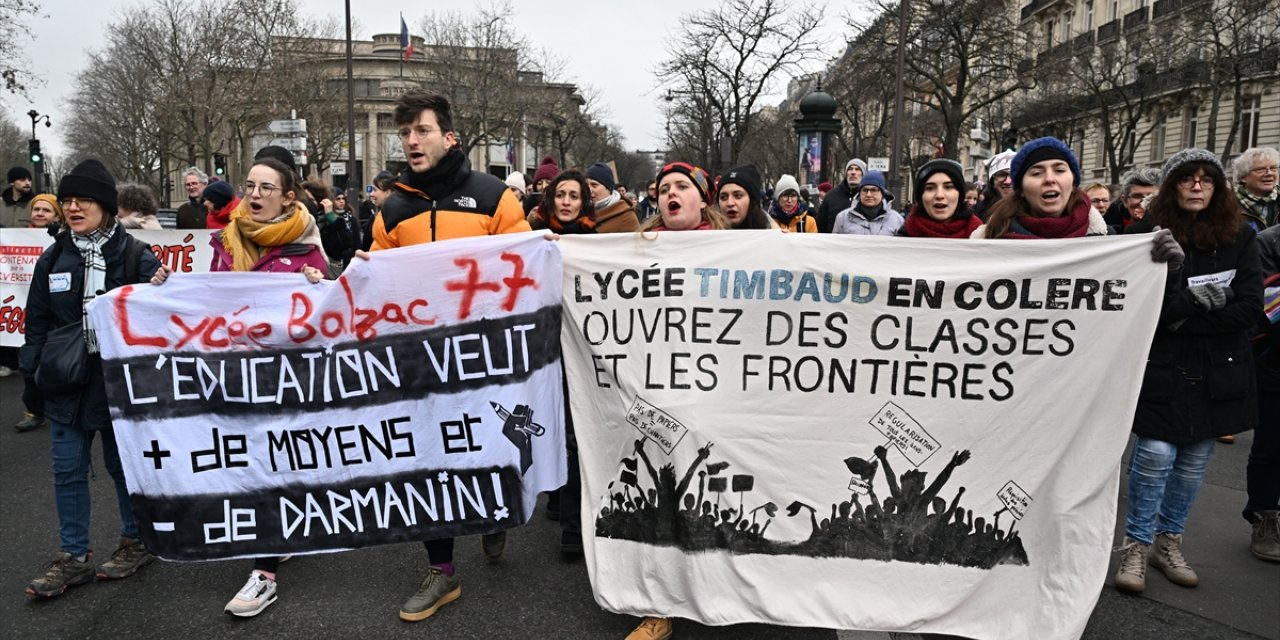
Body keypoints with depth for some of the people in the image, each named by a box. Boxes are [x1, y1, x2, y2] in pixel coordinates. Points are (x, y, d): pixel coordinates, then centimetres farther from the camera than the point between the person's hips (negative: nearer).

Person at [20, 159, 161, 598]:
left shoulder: (136, 257, -9)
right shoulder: (54, 258, 5)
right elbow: (37, 322, 11)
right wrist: (30, 373, 7)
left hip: (119, 381, -4)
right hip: (66, 383, 4)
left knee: (122, 464, 10)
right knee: (68, 470, 8)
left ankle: (135, 542, 28)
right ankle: (73, 557, 21)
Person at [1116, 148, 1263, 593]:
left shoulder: (1240, 236, 4)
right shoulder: (1146, 235, -4)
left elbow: (1249, 306, -5)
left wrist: (1183, 319, -13)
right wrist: (1196, 300, -20)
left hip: (1218, 369, 3)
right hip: (1161, 367, -3)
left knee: (1195, 458, 9)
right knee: (1155, 453, -7)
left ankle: (1168, 540, 25)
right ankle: (1137, 544, 9)